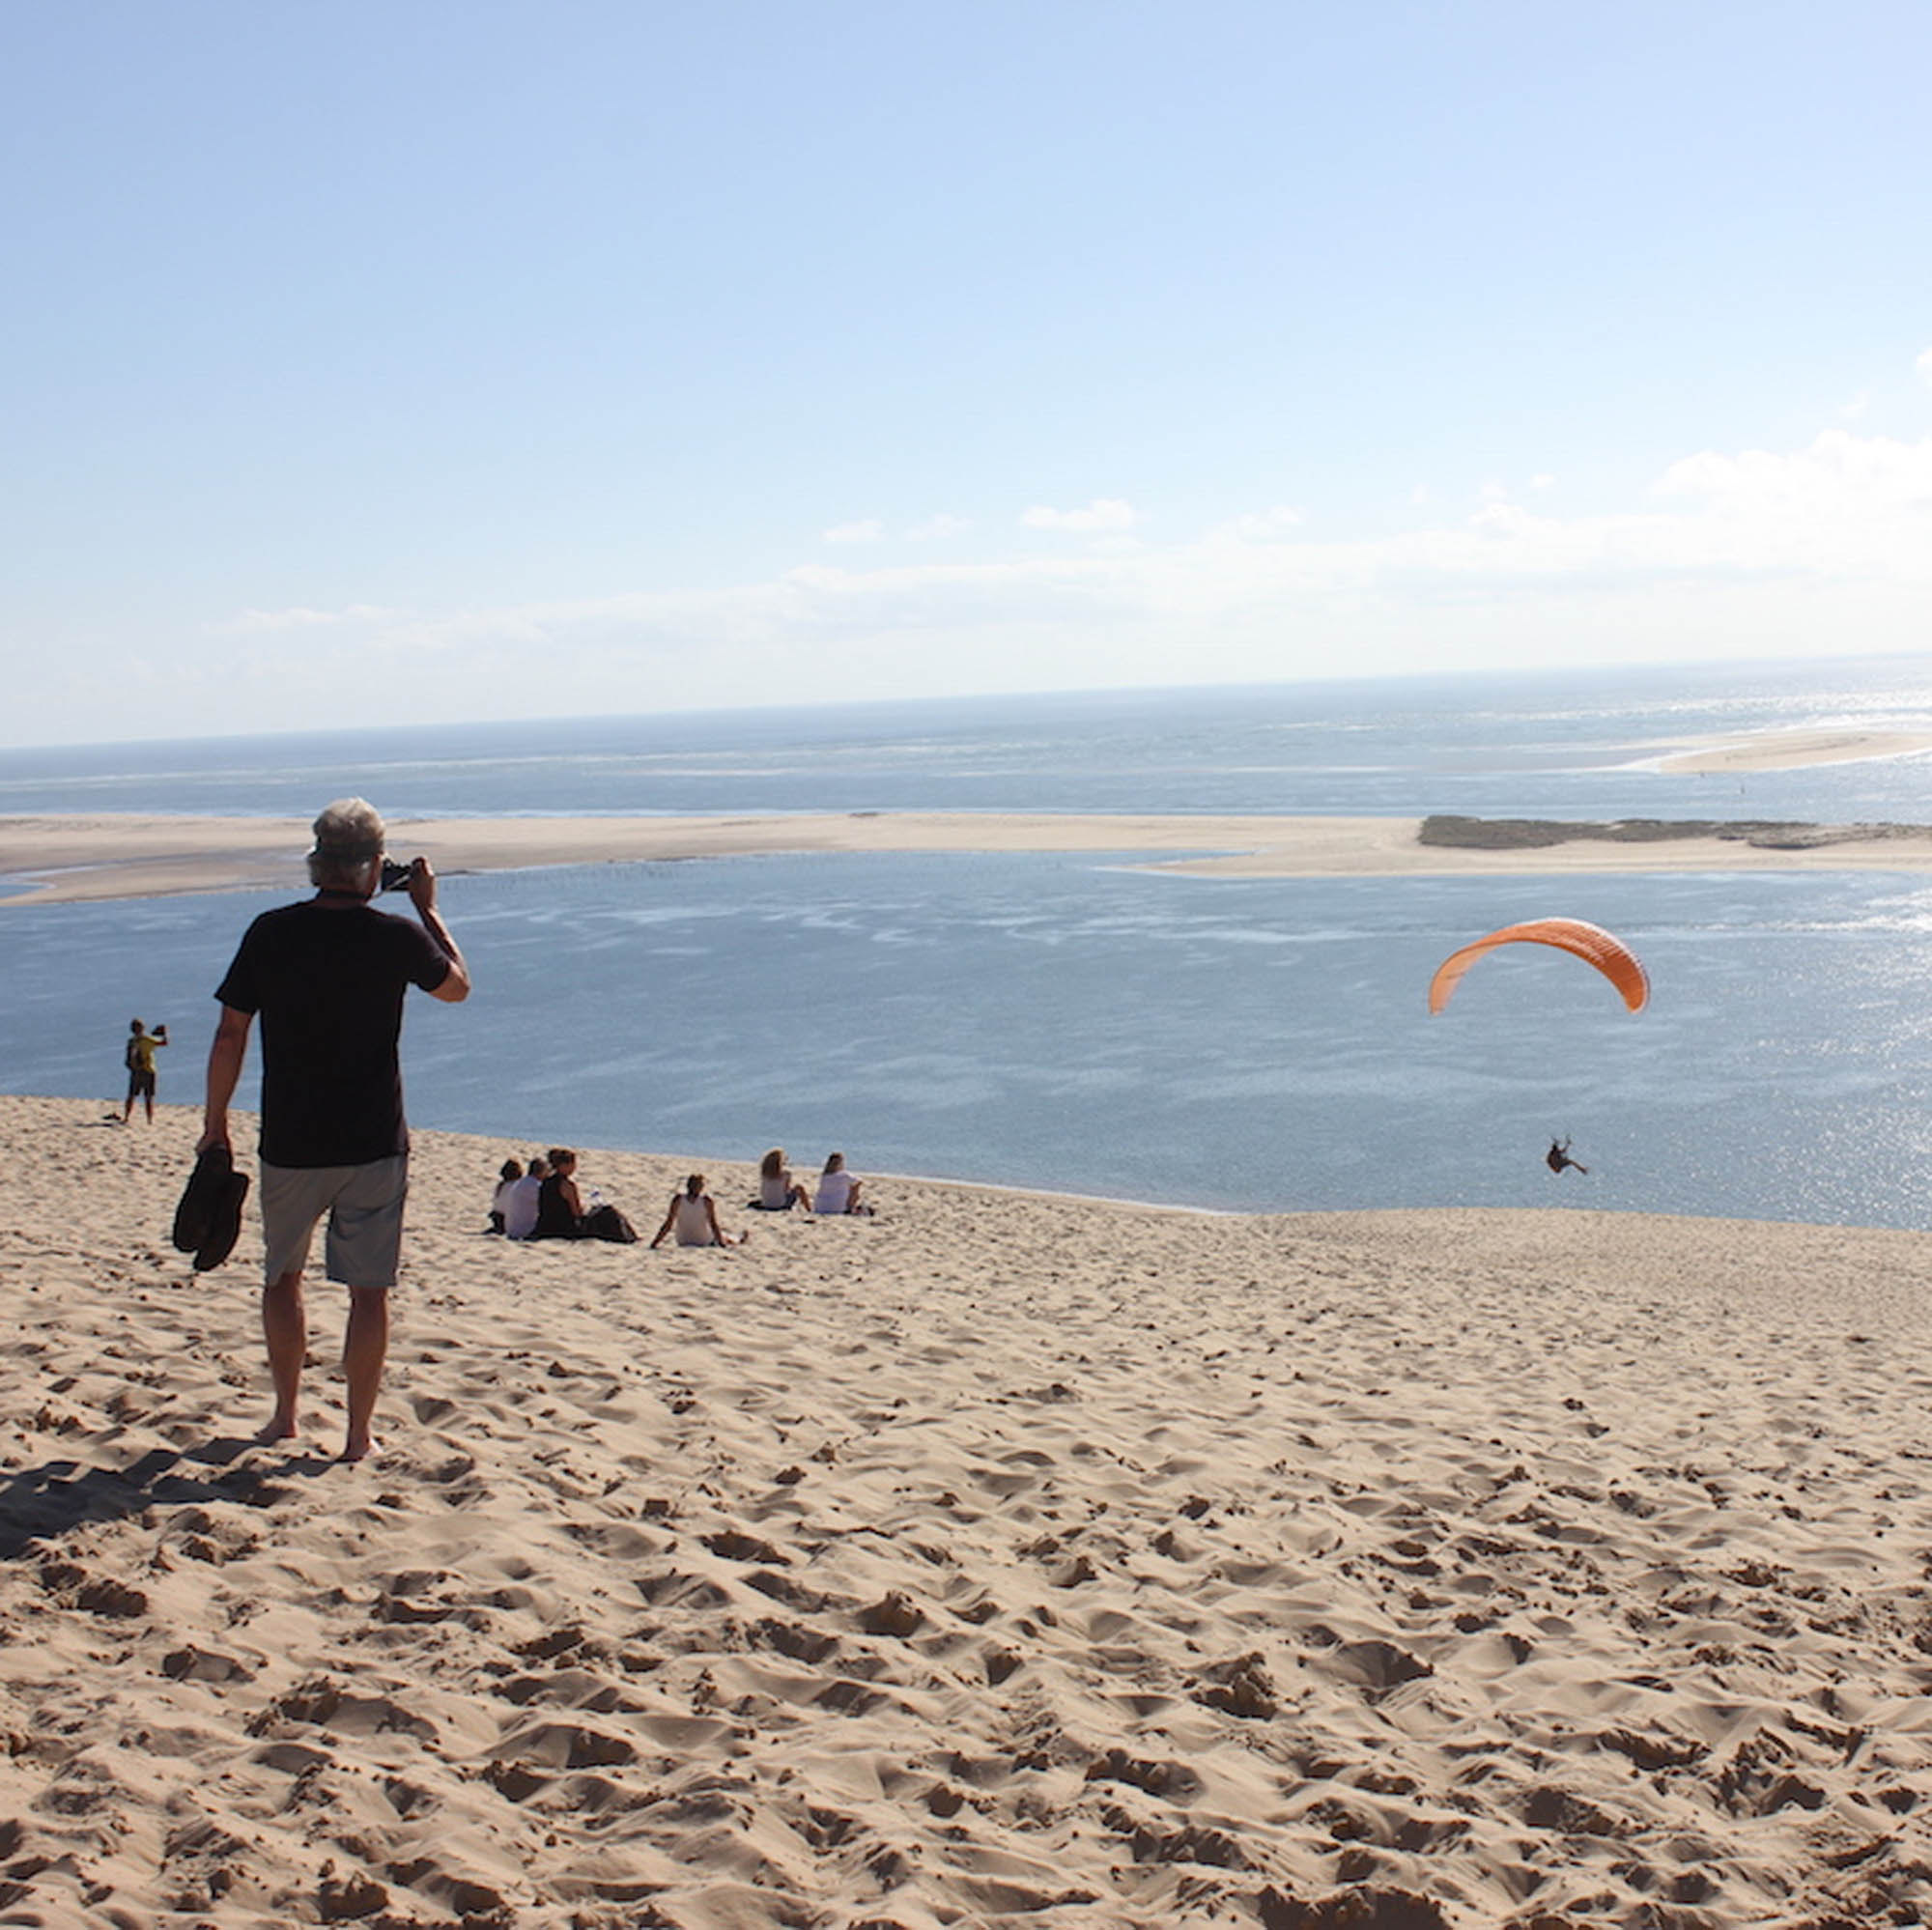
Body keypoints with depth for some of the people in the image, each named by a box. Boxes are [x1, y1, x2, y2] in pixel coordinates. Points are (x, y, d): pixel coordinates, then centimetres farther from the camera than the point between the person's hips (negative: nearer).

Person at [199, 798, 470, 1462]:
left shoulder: (270, 933, -5)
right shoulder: (396, 937, -8)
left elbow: (230, 1036, -1)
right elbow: (457, 986, 12)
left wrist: (214, 1122, 10)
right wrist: (428, 908, 20)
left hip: (290, 1145, 1)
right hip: (374, 1146, -1)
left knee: (281, 1277, 21)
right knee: (369, 1291, 7)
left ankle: (286, 1416, 28)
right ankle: (358, 1437, 11)